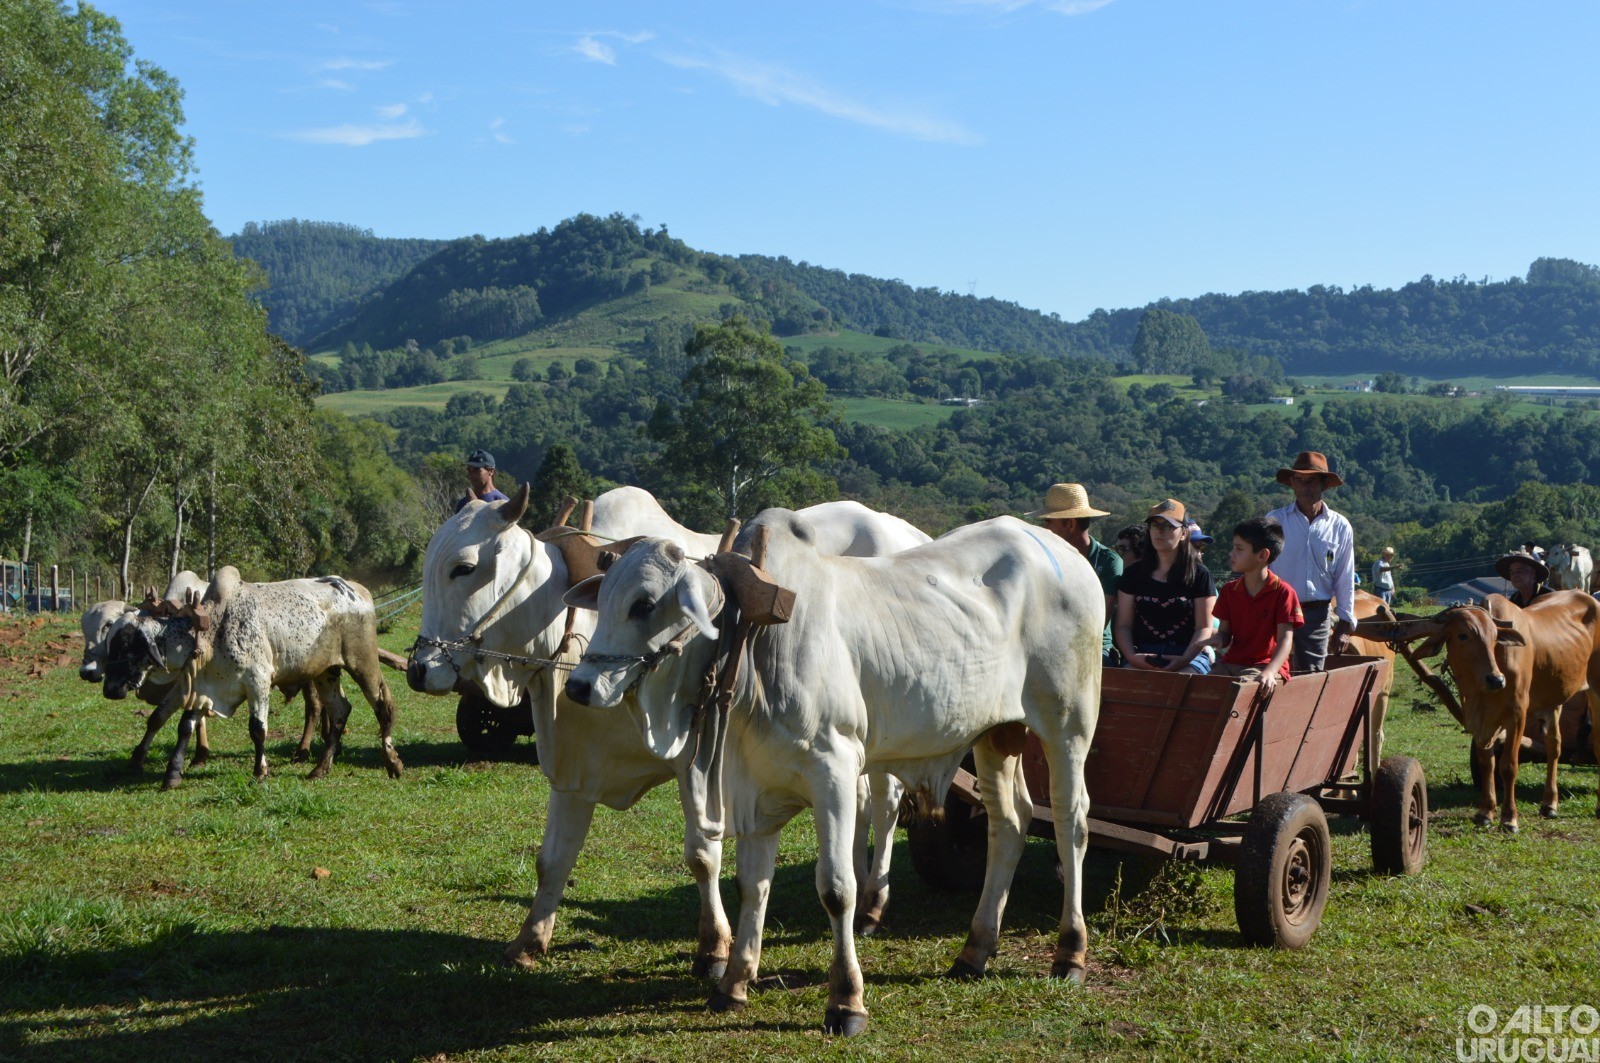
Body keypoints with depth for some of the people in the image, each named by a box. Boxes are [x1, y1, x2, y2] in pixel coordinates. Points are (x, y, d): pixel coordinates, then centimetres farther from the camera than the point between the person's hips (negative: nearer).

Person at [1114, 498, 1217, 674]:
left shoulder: (1199, 574, 8)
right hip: (1143, 656, 1)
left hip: (1189, 655, -1)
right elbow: (1123, 624, 11)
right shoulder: (1134, 573, 15)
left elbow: (1204, 627, 3)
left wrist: (1185, 660, -15)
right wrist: (1131, 656, -9)